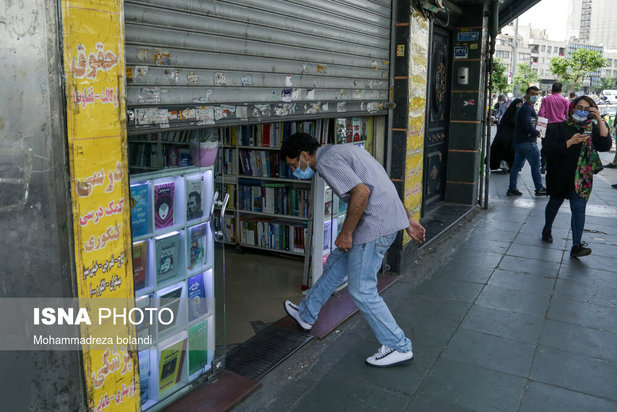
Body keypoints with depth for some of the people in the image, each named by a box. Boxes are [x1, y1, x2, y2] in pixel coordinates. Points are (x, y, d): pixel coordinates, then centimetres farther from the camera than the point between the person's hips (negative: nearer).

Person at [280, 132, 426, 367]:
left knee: (361, 291, 0)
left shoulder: (327, 160, -12)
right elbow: (381, 186, 19)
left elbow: (361, 192, -25)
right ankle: (306, 315, 38)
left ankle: (399, 347, 11)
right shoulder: (341, 151, 18)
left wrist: (346, 233, -15)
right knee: (335, 264, 21)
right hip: (389, 216, 10)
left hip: (375, 225, -10)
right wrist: (407, 220, 21)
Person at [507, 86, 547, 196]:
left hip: (519, 141, 10)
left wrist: (534, 132, 9)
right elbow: (527, 125, -24)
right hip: (528, 142, -10)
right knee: (535, 165, 0)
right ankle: (539, 189, 9)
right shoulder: (527, 108, -14)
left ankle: (512, 188, 12)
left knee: (517, 165, 10)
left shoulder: (522, 108, 19)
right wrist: (537, 133, -9)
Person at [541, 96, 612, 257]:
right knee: (555, 203, 17)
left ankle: (576, 245, -11)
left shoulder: (593, 128, 4)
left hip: (582, 177, 1)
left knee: (579, 209, -9)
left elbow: (605, 145, -12)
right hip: (560, 176, -1)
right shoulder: (560, 127, -3)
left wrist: (600, 121, -17)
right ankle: (547, 229, 41)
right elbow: (549, 150, -12)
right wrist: (570, 142, -24)